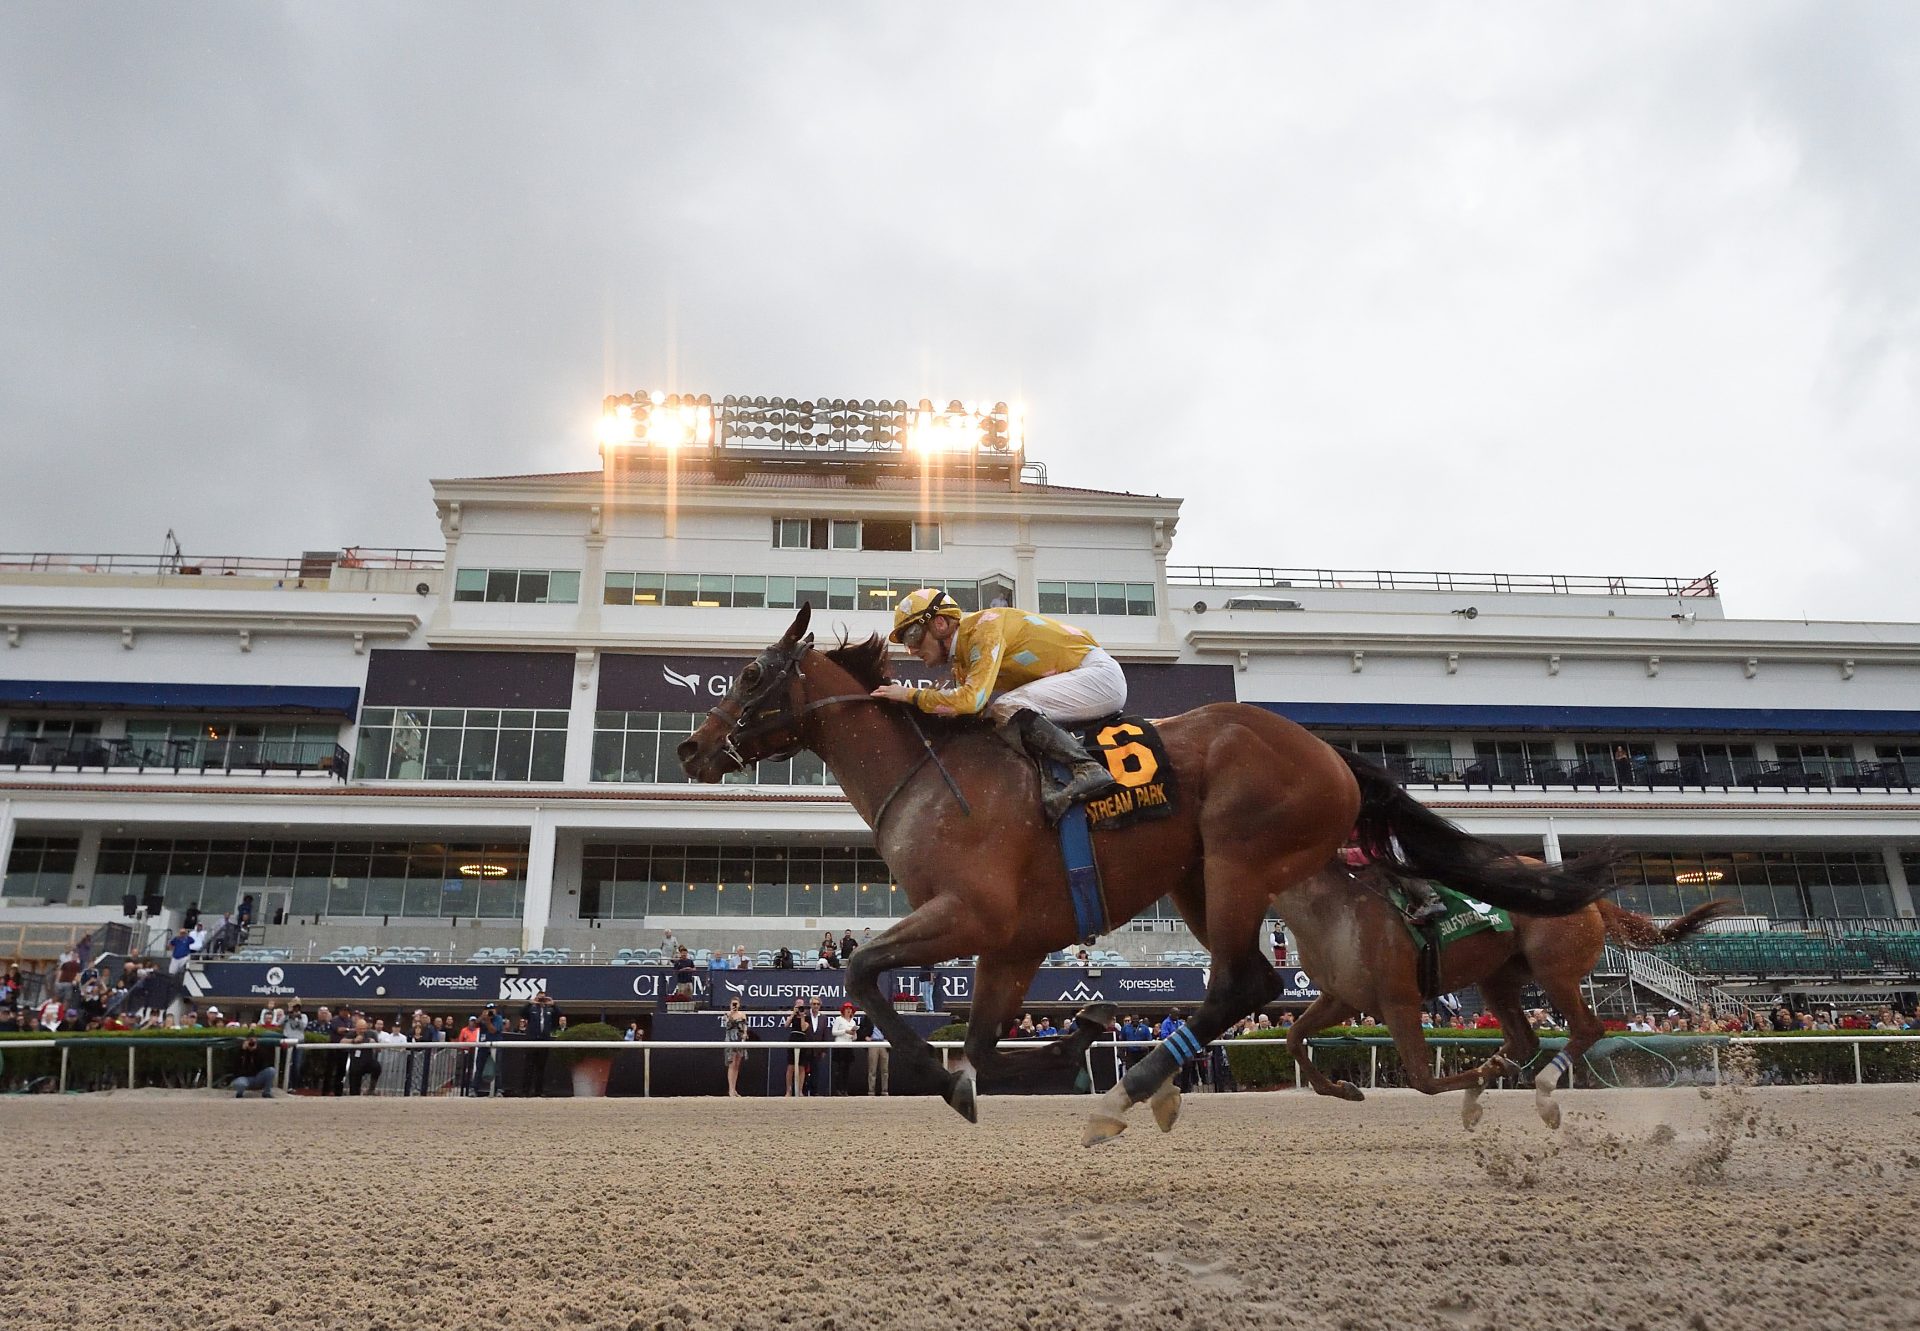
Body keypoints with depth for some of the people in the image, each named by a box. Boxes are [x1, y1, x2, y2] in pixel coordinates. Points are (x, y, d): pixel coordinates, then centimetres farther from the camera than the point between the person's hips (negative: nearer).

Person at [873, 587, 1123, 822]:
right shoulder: (961, 664, 9)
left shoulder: (985, 625, -20)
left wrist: (911, 694, -20)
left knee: (1008, 708, -25)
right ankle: (1051, 785, -14)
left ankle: (1088, 768, -28)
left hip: (1099, 672, -10)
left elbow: (971, 699, -31)